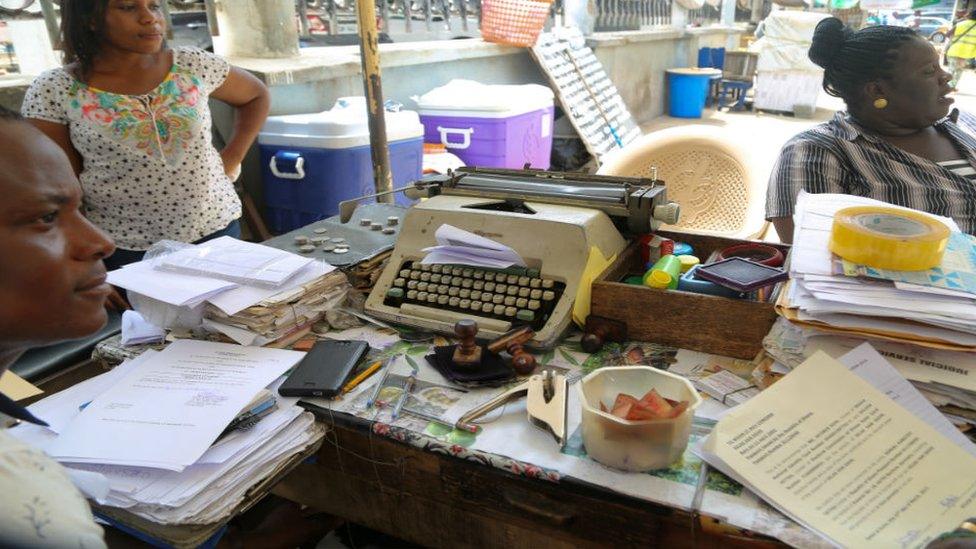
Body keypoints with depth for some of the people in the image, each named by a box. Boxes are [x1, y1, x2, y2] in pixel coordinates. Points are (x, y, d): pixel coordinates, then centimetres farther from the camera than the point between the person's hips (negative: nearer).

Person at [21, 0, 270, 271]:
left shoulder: (194, 65, -2)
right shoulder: (54, 90, -7)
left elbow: (256, 95, 14)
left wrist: (231, 160, 4)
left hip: (216, 229, 2)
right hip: (122, 249, -2)